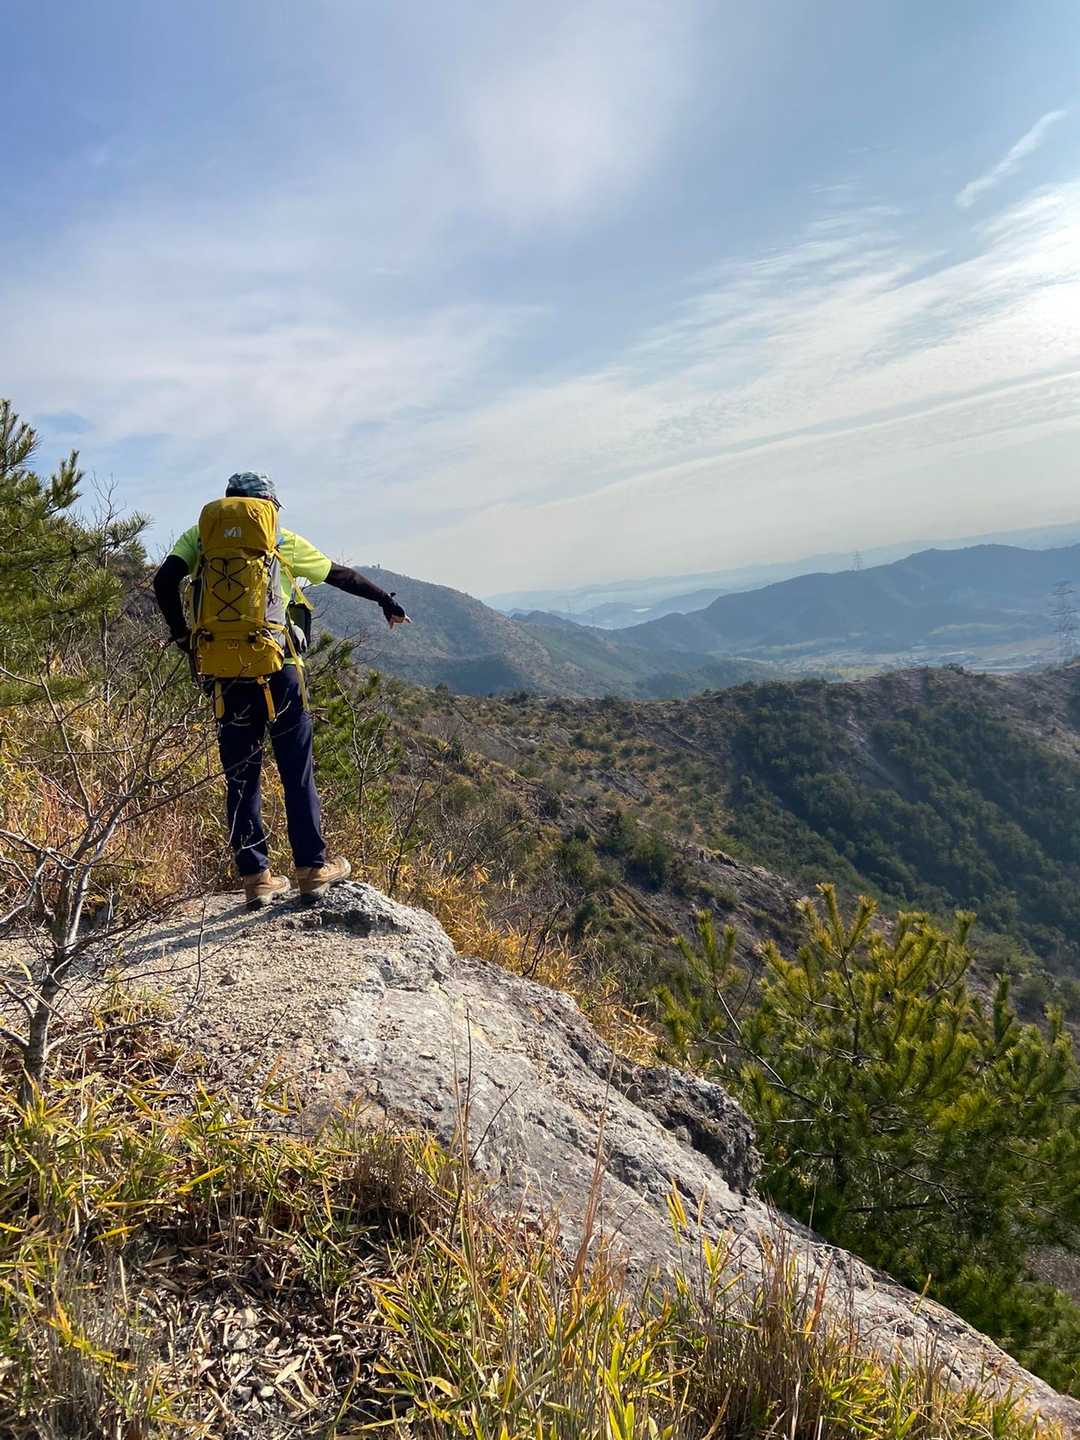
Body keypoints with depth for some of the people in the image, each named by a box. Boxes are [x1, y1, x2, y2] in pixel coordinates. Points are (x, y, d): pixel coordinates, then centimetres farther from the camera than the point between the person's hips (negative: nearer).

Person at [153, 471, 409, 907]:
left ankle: (255, 877, 12)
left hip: (227, 672, 2)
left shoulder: (200, 536, 11)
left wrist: (181, 635, 7)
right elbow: (342, 576, 17)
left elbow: (164, 581, -4)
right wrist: (387, 601, 29)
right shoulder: (283, 542, 8)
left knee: (241, 779, 9)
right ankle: (312, 867, 13)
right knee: (297, 772, 7)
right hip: (278, 668, -2)